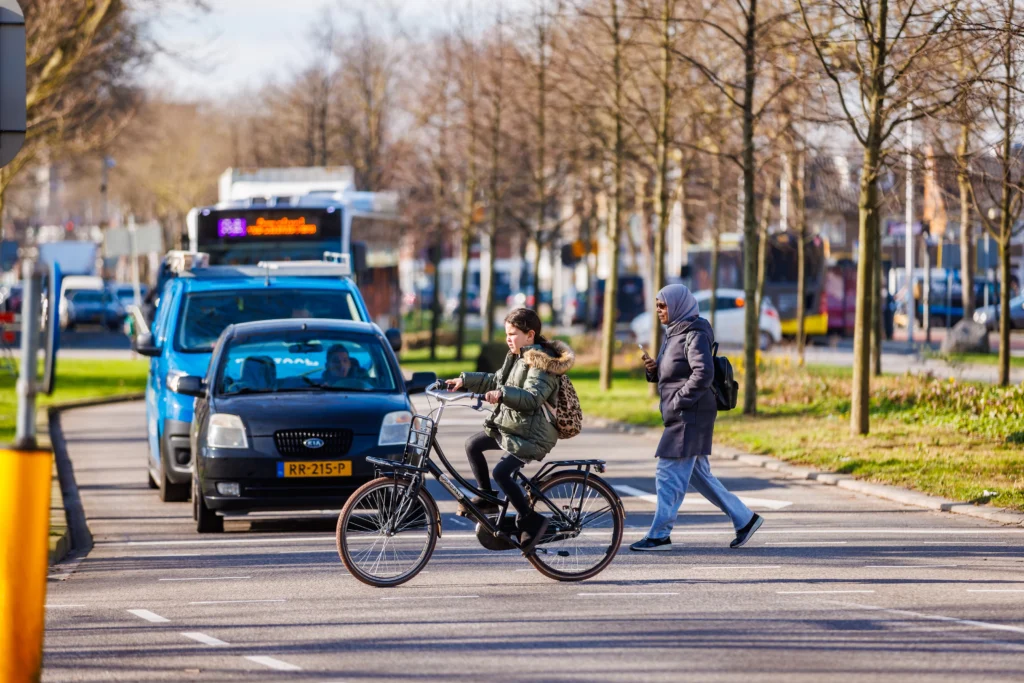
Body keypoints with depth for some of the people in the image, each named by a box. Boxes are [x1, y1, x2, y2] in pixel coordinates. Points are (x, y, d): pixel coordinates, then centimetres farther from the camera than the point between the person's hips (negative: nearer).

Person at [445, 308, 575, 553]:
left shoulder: (541, 363, -17)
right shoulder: (517, 357, 13)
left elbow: (532, 397, -31)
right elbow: (496, 380, 25)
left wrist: (502, 394, -44)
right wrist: (465, 380, 18)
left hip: (533, 434, -10)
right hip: (509, 425, 10)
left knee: (501, 472, -22)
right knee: (473, 444, 10)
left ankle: (530, 520, -13)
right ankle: (487, 498, 19)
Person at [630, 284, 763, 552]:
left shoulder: (695, 336, -13)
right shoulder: (674, 333, 16)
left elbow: (703, 373, -24)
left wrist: (680, 400, -22)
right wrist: (653, 369, 3)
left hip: (691, 416, -10)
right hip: (681, 416, 10)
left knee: (669, 475, -8)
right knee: (698, 475, 14)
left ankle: (659, 535, -5)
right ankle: (744, 518, 20)